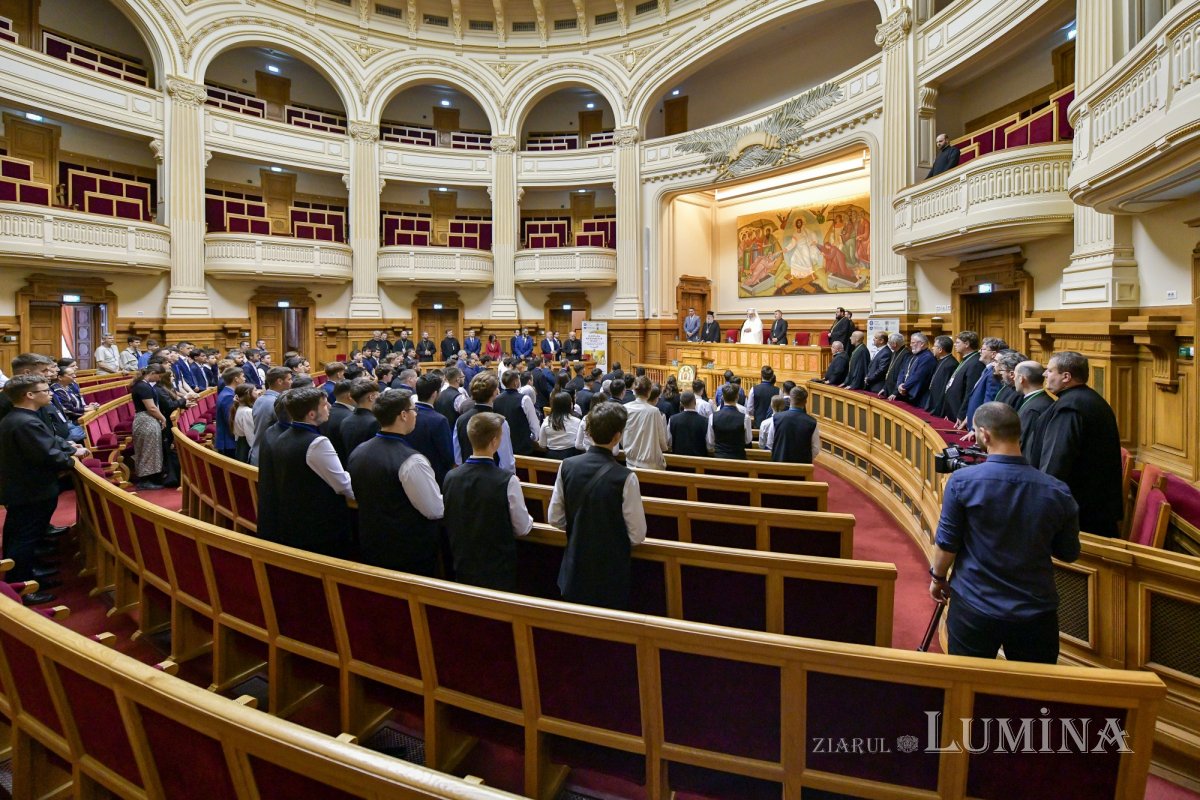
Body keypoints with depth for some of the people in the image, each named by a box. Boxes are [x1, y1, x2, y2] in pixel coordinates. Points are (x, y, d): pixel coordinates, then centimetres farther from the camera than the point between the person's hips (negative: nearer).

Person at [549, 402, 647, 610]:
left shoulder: (567, 466, -11)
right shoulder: (625, 477, -22)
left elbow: (555, 519, -2)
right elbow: (637, 536, -15)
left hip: (574, 572, 4)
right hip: (611, 577, -3)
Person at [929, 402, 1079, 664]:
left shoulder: (962, 481, -16)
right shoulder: (1057, 491, -7)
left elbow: (946, 544, -9)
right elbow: (1069, 553, 6)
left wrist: (938, 578, 8)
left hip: (974, 610, -2)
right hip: (1037, 613, 3)